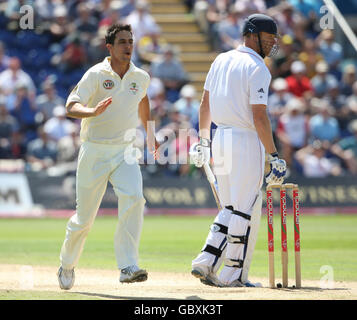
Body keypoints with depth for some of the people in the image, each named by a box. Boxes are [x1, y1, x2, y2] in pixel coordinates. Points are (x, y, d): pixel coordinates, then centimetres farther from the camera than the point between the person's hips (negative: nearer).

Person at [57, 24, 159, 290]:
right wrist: (94, 112, -41)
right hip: (94, 152, -3)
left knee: (133, 198, -24)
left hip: (124, 152, 3)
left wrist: (149, 133, 34)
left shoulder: (141, 78, 4)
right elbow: (71, 107, -22)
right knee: (84, 217, 5)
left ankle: (128, 268, -27)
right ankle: (67, 265, 32)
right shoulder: (96, 75, -11)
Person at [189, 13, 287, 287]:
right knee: (245, 211, 0)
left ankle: (205, 263, 7)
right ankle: (234, 275, 3)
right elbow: (259, 116, -19)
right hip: (246, 141, -8)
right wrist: (274, 156, -18)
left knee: (231, 209, 16)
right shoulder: (257, 68, -13)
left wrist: (203, 140, 26)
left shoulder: (221, 60, 12)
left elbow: (205, 103, 18)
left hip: (221, 138, 8)